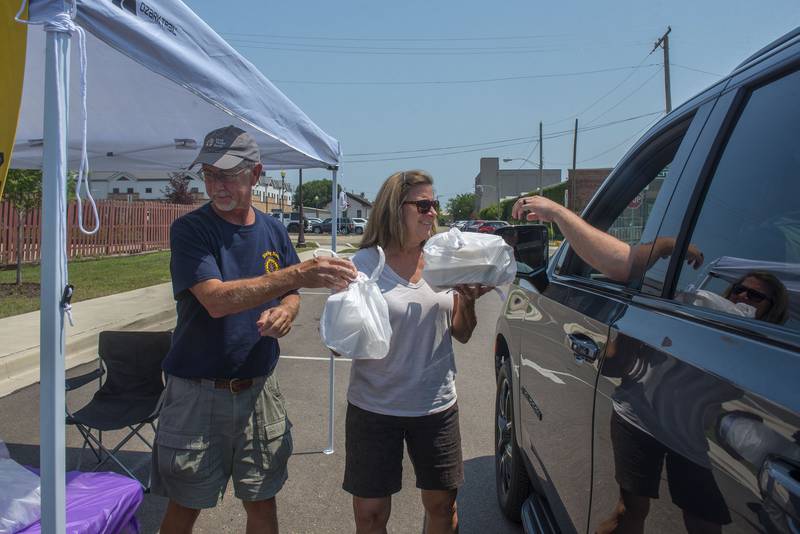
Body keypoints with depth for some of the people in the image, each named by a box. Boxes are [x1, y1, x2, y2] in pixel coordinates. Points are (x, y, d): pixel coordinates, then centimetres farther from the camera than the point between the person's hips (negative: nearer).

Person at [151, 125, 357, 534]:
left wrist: (286, 311, -12)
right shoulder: (190, 230, -10)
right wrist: (298, 274, -33)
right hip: (198, 392, -3)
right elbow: (216, 299, -24)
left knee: (262, 501, 15)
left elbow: (289, 295, 13)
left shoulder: (273, 231, 4)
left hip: (259, 389, 4)